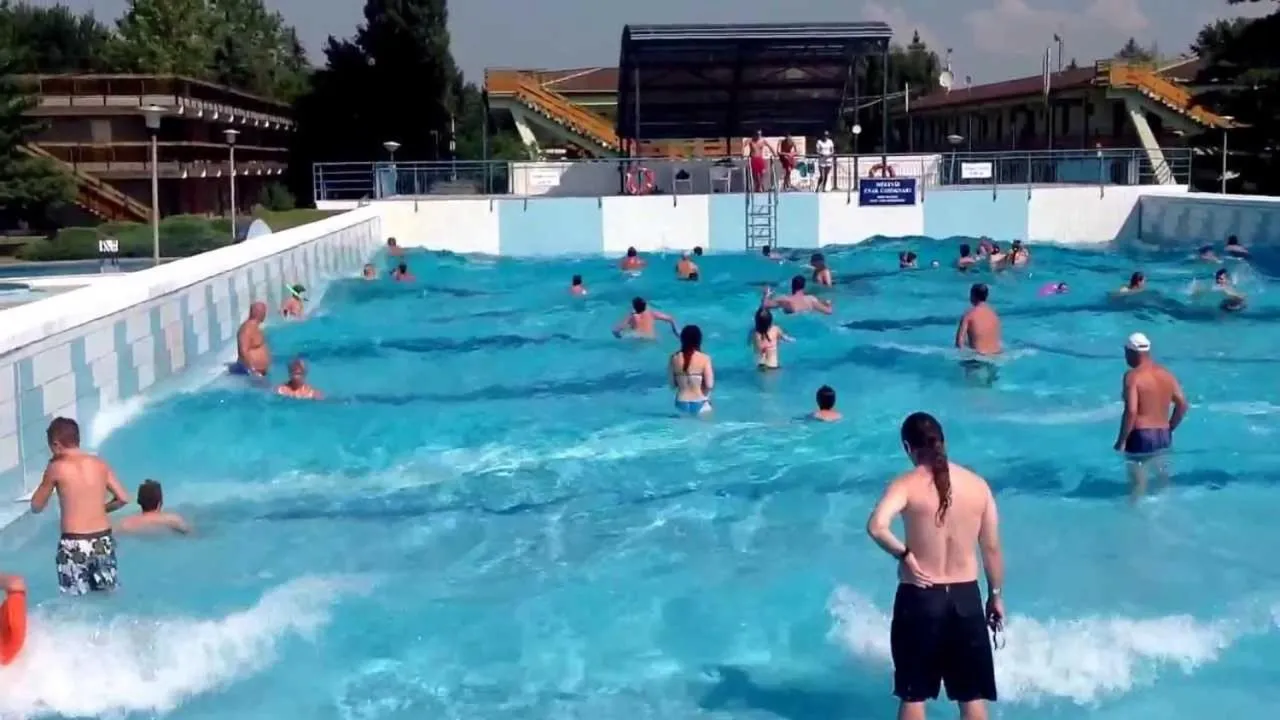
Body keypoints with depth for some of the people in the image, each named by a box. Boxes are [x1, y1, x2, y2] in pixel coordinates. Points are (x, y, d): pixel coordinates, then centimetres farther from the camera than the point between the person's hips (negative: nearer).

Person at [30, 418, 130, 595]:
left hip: (74, 544, -4)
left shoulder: (57, 467, -6)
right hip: (103, 540, 4)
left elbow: (36, 506, 4)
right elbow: (123, 498, 7)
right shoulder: (100, 464, 5)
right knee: (108, 595, 19)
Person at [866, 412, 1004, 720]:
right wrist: (996, 595, 17)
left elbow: (876, 526, -29)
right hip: (966, 597, 3)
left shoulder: (907, 484, -11)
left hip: (920, 597, -3)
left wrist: (904, 554, -13)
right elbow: (992, 549, 6)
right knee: (972, 695, 13)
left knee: (912, 695, 10)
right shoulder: (978, 484, 0)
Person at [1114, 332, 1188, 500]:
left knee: (1138, 480, 3)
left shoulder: (1132, 376, -15)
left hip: (1140, 436, -7)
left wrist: (1121, 440, -15)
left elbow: (1131, 411, -23)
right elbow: (1182, 404, 6)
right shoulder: (1166, 374, 7)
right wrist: (1170, 428, 18)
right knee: (1161, 477, 24)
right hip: (1163, 436, 7)